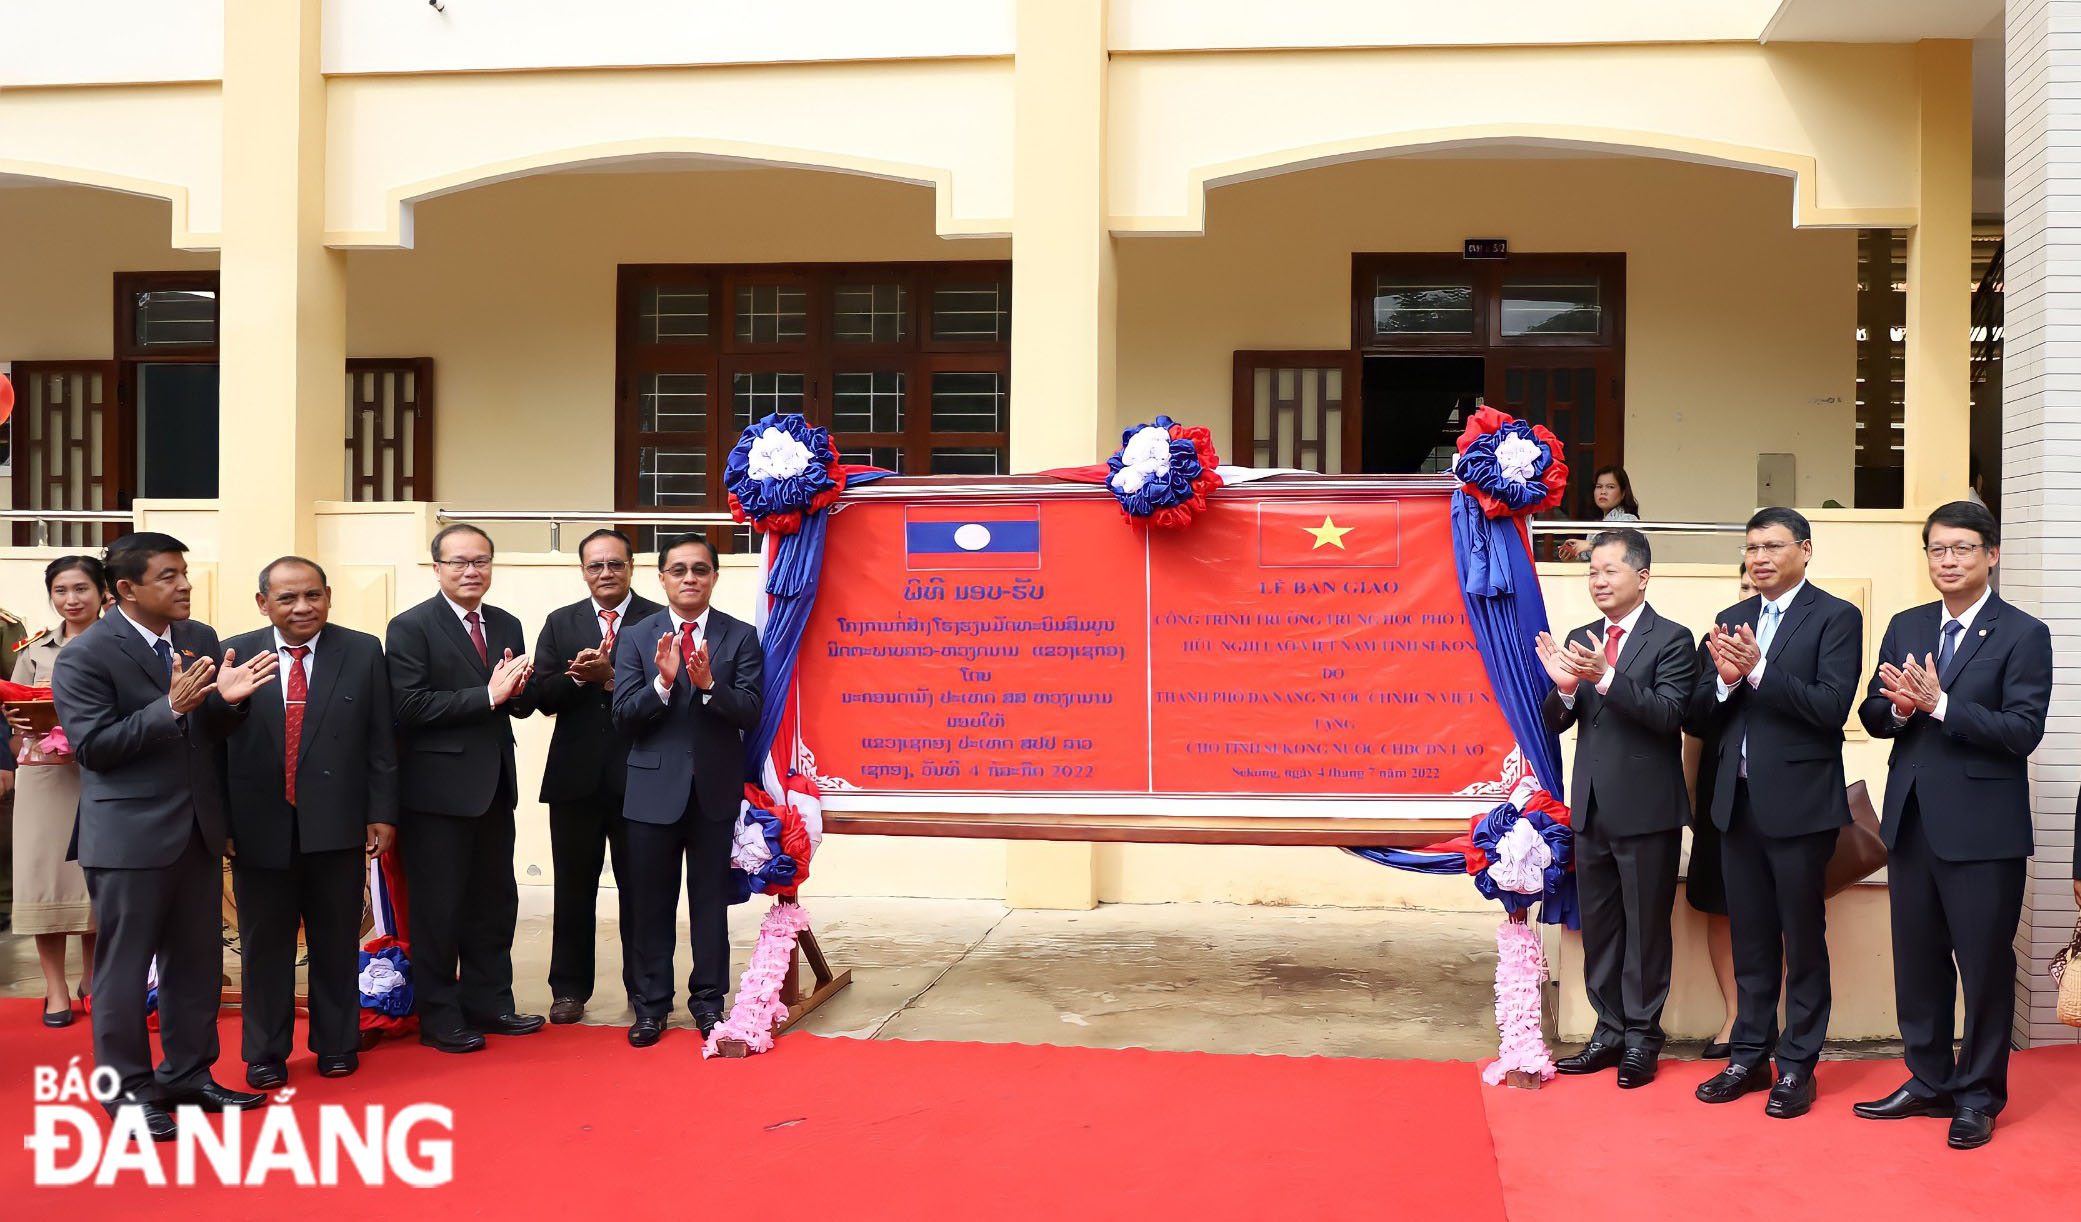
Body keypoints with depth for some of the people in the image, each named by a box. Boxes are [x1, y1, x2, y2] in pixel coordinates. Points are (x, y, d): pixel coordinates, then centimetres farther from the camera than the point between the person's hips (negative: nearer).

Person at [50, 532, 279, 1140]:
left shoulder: (201, 639, 7)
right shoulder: (84, 655, -11)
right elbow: (93, 748, -17)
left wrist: (228, 699, -13)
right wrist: (171, 707, -27)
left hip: (199, 830, 6)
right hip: (130, 836, -6)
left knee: (198, 960, 14)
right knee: (124, 967, 5)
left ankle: (188, 1073, 27)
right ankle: (127, 1088, 17)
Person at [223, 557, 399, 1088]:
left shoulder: (363, 652, 1)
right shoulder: (233, 656, 1)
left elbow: (381, 742, 2)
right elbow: (215, 744, 1)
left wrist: (382, 813, -1)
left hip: (336, 825, 0)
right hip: (259, 826, 0)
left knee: (338, 943, 10)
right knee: (264, 944, 10)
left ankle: (336, 1044, 27)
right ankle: (265, 1054, 25)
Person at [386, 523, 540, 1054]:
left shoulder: (506, 626, 11)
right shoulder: (411, 627, -8)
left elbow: (523, 704, 12)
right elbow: (409, 707, -19)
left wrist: (517, 689, -12)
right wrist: (487, 696, -21)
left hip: (494, 787, 6)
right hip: (438, 788, -6)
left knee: (495, 902, 13)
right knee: (437, 909, 3)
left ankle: (488, 1003, 26)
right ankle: (439, 1016, 14)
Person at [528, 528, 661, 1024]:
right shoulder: (560, 623, 9)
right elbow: (543, 696, 0)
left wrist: (610, 677, -20)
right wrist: (580, 677, -18)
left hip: (638, 777, -3)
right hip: (576, 776, 3)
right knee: (574, 888, 10)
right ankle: (570, 989, 21)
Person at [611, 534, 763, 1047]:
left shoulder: (741, 637, 1)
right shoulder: (636, 638, 3)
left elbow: (750, 714, -8)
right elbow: (623, 716, -5)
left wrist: (709, 684, -24)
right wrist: (663, 682, -21)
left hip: (715, 789, 0)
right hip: (654, 789, 0)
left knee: (711, 900, 8)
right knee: (650, 903, 6)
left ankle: (708, 1000, 21)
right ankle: (651, 1004, 18)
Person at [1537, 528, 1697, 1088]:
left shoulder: (1671, 639, -7)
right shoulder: (1580, 641, 10)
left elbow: (1669, 713, -20)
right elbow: (1555, 722, 6)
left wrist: (1605, 677, -30)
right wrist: (1565, 686, -16)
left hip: (1646, 810, -6)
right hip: (1592, 809, 6)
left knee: (1646, 927, 4)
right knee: (1599, 927, 13)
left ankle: (1641, 1037, 15)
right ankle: (1610, 1031, 25)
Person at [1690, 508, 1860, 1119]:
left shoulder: (1835, 618, -6)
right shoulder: (1732, 621, 11)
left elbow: (1832, 707, -17)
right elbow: (1702, 718, 7)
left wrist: (1759, 670, -24)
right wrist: (1725, 680, -13)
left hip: (1799, 804, -5)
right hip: (1738, 803, 5)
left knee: (1804, 942, 4)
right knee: (1750, 940, 14)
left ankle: (1798, 1067, 14)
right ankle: (1749, 1057, 24)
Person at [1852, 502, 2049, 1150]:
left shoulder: (2022, 634, -6)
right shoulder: (1905, 627, 11)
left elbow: (2024, 730, -16)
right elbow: (1873, 715, 8)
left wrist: (1937, 704, -21)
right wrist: (1900, 706, -14)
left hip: (1983, 828, -5)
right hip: (1912, 822, 5)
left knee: (1986, 965, 4)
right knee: (1918, 960, 13)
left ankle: (1978, 1095, 18)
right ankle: (1929, 1082, 27)